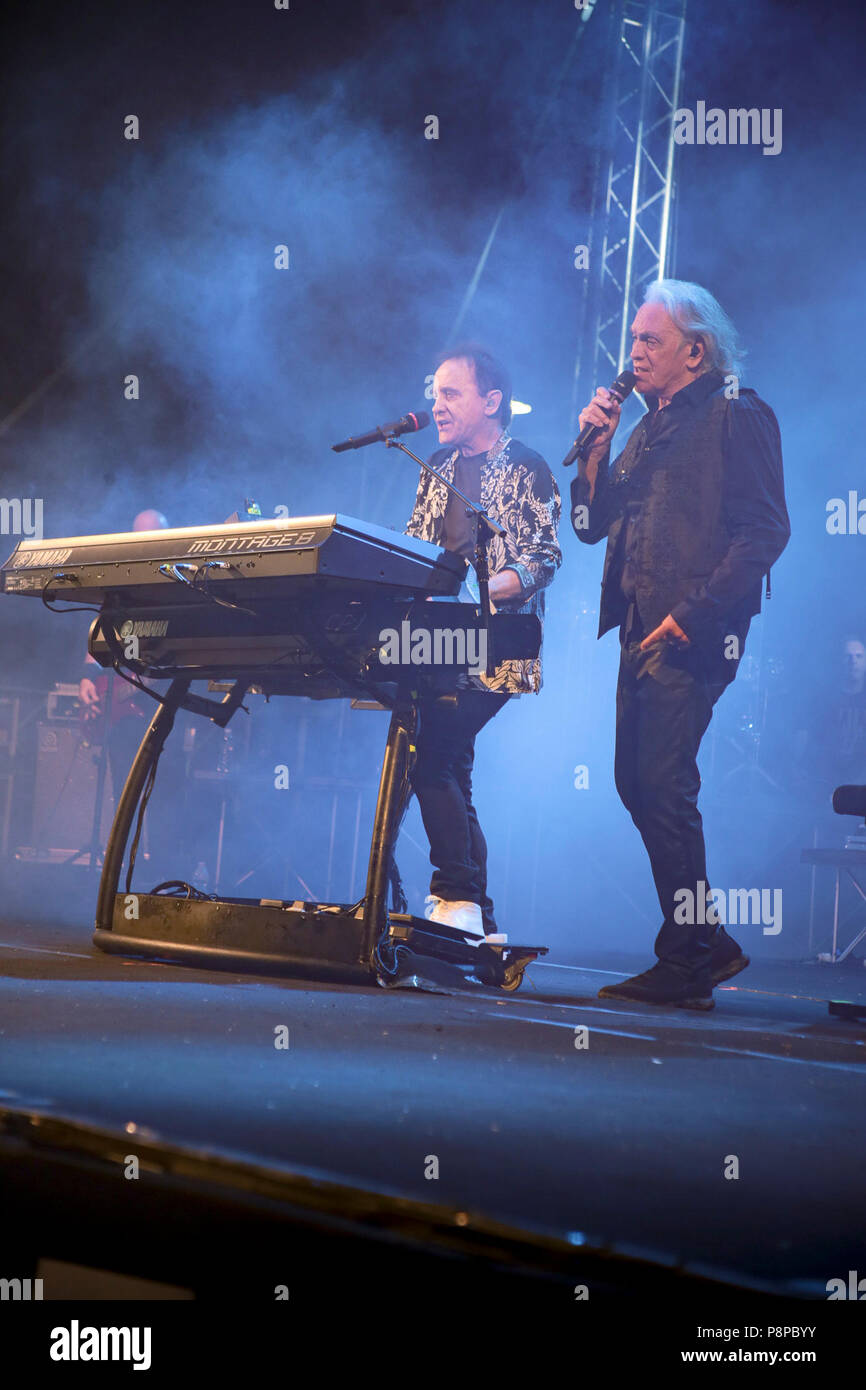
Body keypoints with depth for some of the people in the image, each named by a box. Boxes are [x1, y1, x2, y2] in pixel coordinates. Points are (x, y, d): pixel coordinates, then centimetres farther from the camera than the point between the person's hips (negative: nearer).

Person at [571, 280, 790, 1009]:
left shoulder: (737, 416, -4)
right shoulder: (649, 430, 21)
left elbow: (766, 530, -14)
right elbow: (592, 525, 17)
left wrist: (693, 613, -19)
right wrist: (596, 447, 3)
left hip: (692, 636, -9)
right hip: (644, 632, 9)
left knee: (663, 785, -12)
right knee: (637, 783, 9)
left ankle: (687, 961, -3)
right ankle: (707, 943, 20)